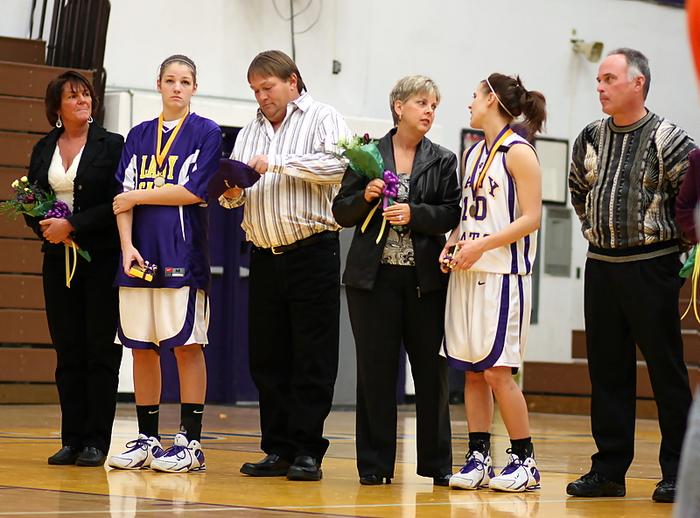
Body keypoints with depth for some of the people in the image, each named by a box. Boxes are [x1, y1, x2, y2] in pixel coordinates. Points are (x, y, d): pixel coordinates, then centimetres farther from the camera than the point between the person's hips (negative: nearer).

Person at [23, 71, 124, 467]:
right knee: (68, 351, 4)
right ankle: (72, 439, 8)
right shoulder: (43, 149, 12)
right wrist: (46, 229, -8)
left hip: (102, 259, -4)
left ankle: (96, 441, -1)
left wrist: (72, 225, -15)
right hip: (59, 260, 4)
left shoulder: (112, 145, -1)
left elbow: (117, 203, -10)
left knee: (100, 349, -3)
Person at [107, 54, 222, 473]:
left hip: (183, 254, -4)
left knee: (187, 344, -5)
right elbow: (124, 197, 8)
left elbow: (194, 191, -8)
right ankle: (147, 440, 13)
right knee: (141, 345, 5)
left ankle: (191, 442, -2)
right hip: (140, 253, 4)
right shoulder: (139, 136, 15)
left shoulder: (206, 133, 2)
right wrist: (127, 245, -6)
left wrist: (138, 195, -3)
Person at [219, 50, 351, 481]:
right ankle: (278, 450, 12)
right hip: (265, 255, 6)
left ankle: (307, 451, -2)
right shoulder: (251, 131, 18)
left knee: (312, 359, -4)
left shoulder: (322, 118, 0)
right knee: (267, 357, 6)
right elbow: (235, 195, 17)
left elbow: (337, 165, -19)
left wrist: (275, 163, -18)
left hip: (312, 253, -6)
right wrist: (232, 192, -7)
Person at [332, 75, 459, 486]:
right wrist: (366, 197, -11)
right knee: (376, 371, 1)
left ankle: (438, 463, 9)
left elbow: (450, 214, 0)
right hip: (374, 276, -1)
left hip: (425, 278, 1)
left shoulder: (443, 161, 9)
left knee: (432, 370, 2)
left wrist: (412, 213, -14)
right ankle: (375, 464, 7)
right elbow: (342, 213, 7)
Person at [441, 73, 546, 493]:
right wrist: (452, 244, 5)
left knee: (497, 370, -9)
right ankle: (479, 458, 11)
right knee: (471, 370, 6)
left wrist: (481, 246, -19)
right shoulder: (472, 154, 16)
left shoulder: (518, 152, -7)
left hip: (504, 273, -7)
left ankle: (525, 462, -1)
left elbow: (531, 218, -12)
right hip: (467, 271, 8)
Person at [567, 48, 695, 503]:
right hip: (600, 265, 6)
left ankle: (677, 472, 4)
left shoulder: (667, 139, -9)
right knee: (607, 371, 8)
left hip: (651, 265, -5)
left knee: (667, 371, -2)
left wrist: (683, 242, 1)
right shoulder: (590, 139, 9)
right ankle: (609, 471, 13)